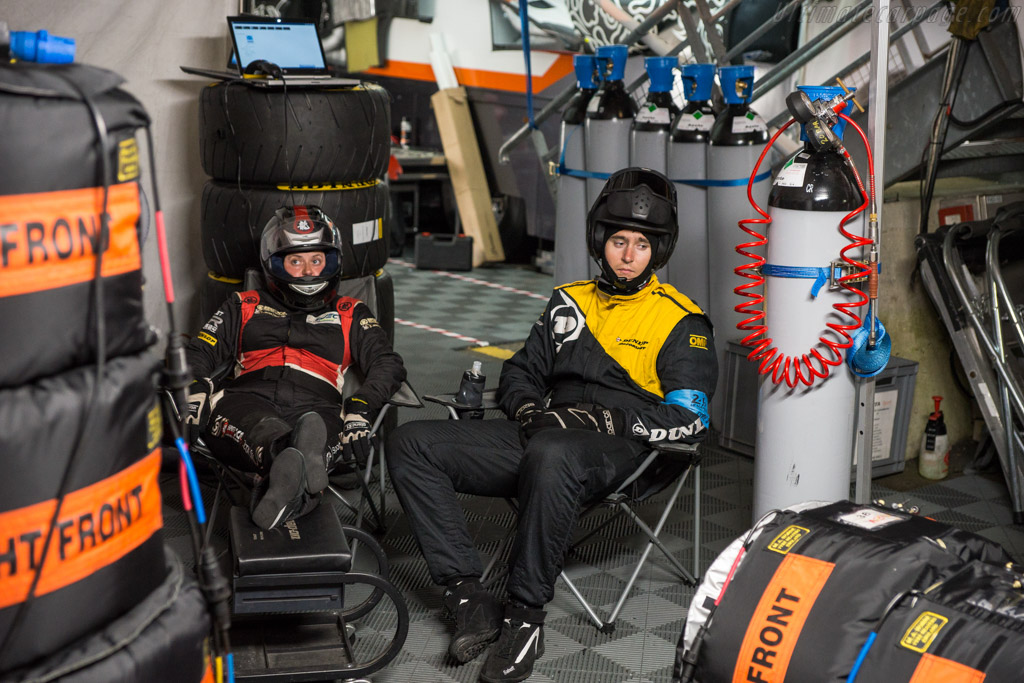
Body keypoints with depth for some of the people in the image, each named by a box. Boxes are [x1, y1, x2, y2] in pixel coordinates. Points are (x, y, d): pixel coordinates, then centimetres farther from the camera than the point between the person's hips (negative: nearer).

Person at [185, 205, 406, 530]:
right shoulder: (245, 307, 31)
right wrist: (195, 387, -4)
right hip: (247, 401, 0)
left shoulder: (349, 314, 29)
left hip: (315, 410, 0)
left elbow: (388, 364, 15)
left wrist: (359, 408, -8)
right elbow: (198, 353, 22)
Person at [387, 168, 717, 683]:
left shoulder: (681, 322, 6)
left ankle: (525, 615, -28)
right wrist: (529, 407, 3)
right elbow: (520, 372, 27)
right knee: (410, 445, -11)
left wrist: (601, 418, -15)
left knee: (550, 454, -44)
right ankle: (469, 598, -19)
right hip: (544, 433, 6)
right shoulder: (570, 302, 23)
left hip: (618, 448, -6)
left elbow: (688, 418, -5)